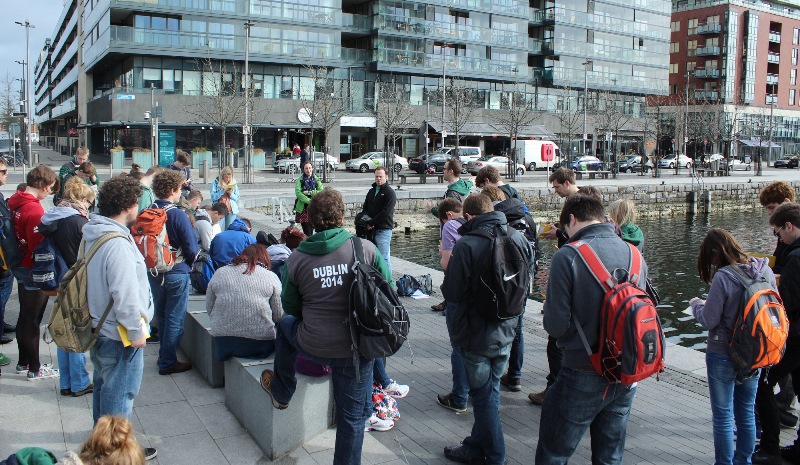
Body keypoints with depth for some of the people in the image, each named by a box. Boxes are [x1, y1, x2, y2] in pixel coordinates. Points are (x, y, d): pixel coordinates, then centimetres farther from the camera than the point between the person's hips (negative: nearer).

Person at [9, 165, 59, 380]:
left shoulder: (14, 201, 3)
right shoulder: (34, 210, -24)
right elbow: (39, 247, -23)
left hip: (19, 266, 9)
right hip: (33, 271, -9)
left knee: (24, 316, 19)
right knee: (33, 320, 3)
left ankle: (23, 362, 32)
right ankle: (34, 369, 15)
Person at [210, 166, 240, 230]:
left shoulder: (233, 182, 7)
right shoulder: (216, 182, -2)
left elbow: (237, 198, 8)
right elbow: (213, 197, -9)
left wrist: (231, 194, -11)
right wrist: (223, 191, -18)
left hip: (231, 210, 2)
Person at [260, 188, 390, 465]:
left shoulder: (296, 259, -7)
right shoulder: (365, 249, -11)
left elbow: (290, 305, 7)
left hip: (312, 347, 1)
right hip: (356, 348, -1)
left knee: (285, 323, 33)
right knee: (353, 415, 17)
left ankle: (281, 393, 48)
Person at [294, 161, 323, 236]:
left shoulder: (316, 180, 7)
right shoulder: (300, 180, 2)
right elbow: (298, 193, -12)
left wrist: (309, 192, -14)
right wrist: (310, 201, -20)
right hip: (303, 208, -2)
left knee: (311, 231, 6)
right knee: (307, 233, -9)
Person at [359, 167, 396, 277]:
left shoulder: (390, 192, -6)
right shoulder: (372, 191, 17)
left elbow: (385, 212, -15)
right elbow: (365, 208, 18)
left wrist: (371, 223, -13)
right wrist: (366, 222, -1)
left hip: (383, 229, -7)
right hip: (371, 229, 7)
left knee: (384, 258, -7)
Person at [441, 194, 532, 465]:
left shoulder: (467, 245, -23)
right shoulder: (517, 238, -5)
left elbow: (452, 294, -18)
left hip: (477, 335, -6)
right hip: (505, 331, 6)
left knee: (484, 396, 11)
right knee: (490, 392, 20)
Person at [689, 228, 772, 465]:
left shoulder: (723, 277, -23)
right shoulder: (765, 271, -4)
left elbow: (709, 320, -18)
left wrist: (696, 304, 1)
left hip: (723, 356, -6)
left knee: (723, 415, 8)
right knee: (747, 412, 19)